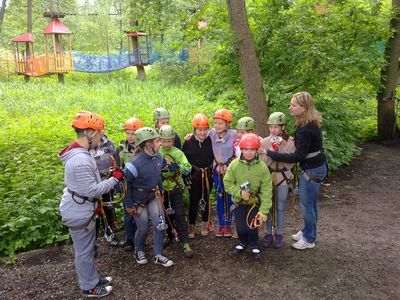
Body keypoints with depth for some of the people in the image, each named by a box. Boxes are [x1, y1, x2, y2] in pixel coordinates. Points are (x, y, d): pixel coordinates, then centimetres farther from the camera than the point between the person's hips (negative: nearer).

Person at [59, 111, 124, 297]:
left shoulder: (79, 153, 4)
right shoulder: (81, 160, -30)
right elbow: (91, 190, -26)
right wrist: (115, 179, -18)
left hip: (82, 209, 10)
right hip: (79, 213, -10)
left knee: (87, 248, 23)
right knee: (84, 251, 9)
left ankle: (92, 279, 40)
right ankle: (89, 287, 28)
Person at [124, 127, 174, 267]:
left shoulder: (158, 157, -10)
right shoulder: (135, 163, -28)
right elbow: (126, 185, -17)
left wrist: (160, 192, 13)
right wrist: (129, 205, -12)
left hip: (154, 196, 5)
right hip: (138, 199, -5)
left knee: (160, 225, 1)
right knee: (143, 228, 6)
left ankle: (158, 255, 18)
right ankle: (138, 251, 35)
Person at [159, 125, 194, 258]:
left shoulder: (178, 153, -8)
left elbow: (188, 169, -21)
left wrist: (177, 167, -38)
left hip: (175, 188, -3)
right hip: (161, 189, 3)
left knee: (179, 215, -7)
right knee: (164, 214, 15)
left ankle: (185, 243, -3)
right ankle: (169, 236, 35)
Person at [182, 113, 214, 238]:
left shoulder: (210, 140, -5)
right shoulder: (188, 142, -8)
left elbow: (213, 156, 5)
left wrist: (209, 169, -3)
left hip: (207, 176, 2)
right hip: (194, 176, -2)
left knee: (206, 200, 13)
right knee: (194, 201, 5)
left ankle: (205, 225, 28)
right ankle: (191, 227, 18)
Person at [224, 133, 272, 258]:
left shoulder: (262, 166, -15)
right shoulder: (234, 165, -13)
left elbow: (266, 190, -13)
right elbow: (227, 183, -7)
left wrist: (264, 210, -17)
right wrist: (240, 192, -23)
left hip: (255, 202, -1)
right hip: (239, 202, 1)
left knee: (253, 227, -1)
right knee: (240, 228, 4)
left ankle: (254, 245, 32)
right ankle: (243, 242, 39)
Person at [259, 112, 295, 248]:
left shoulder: (290, 142, -7)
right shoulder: (264, 142, -4)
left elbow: (289, 164, -11)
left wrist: (279, 153, -23)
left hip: (283, 178, -1)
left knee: (280, 207, 8)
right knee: (268, 206, 8)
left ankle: (279, 234, 23)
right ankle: (269, 233, 24)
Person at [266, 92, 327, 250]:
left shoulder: (305, 130, -29)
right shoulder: (312, 123, 2)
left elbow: (298, 156, -27)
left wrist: (270, 153, -27)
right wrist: (293, 139, 1)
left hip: (312, 170, -10)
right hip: (317, 166, 10)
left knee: (307, 204, 5)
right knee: (310, 203, 22)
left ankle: (309, 239, 23)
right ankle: (307, 231, 38)